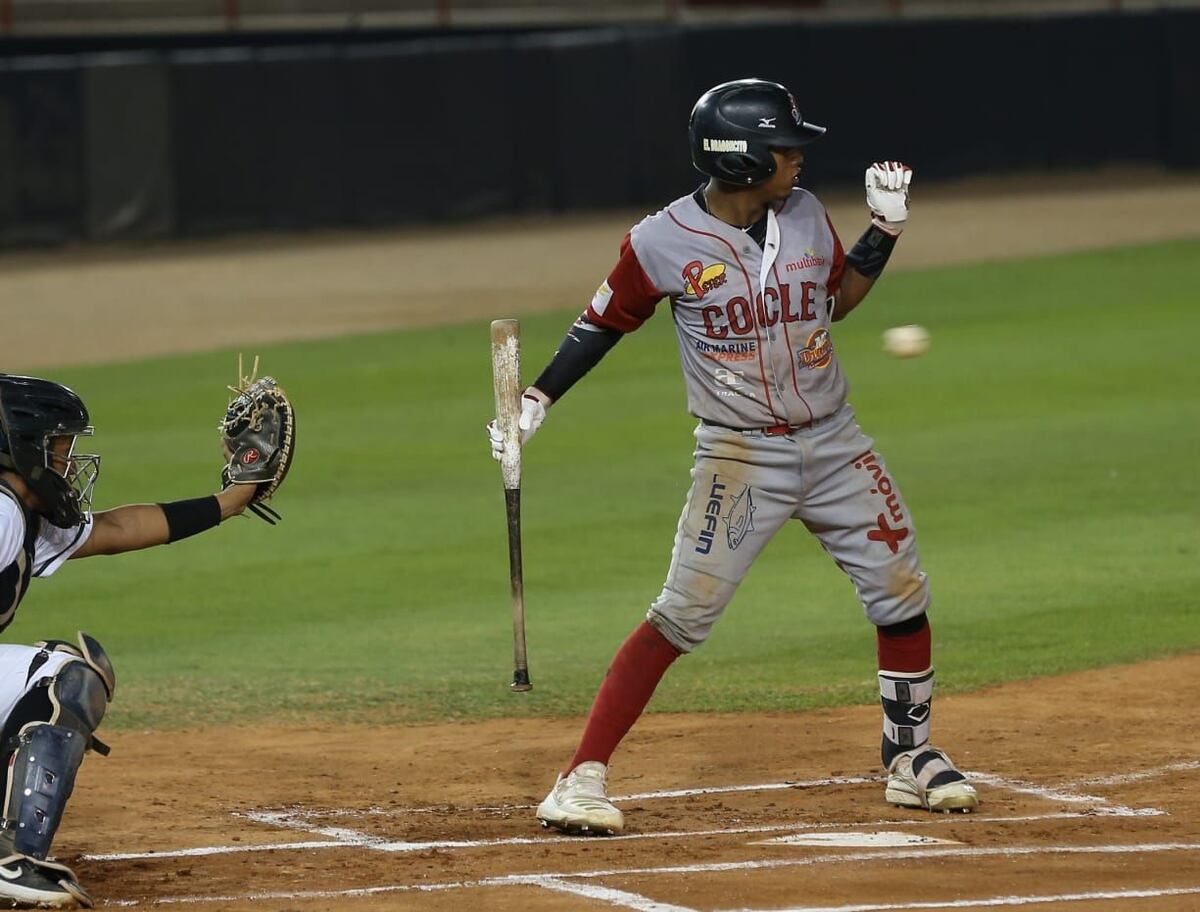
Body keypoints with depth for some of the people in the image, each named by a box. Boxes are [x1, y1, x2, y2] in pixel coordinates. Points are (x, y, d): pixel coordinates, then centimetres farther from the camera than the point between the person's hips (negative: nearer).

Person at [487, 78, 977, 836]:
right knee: (680, 617, -12)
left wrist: (885, 229, 5)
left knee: (903, 594, 8)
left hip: (835, 444, 5)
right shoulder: (665, 244, -14)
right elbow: (606, 322, -1)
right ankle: (583, 779, -9)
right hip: (740, 456, -5)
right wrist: (537, 400, -8)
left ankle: (911, 759, 27)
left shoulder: (806, 215, 0)